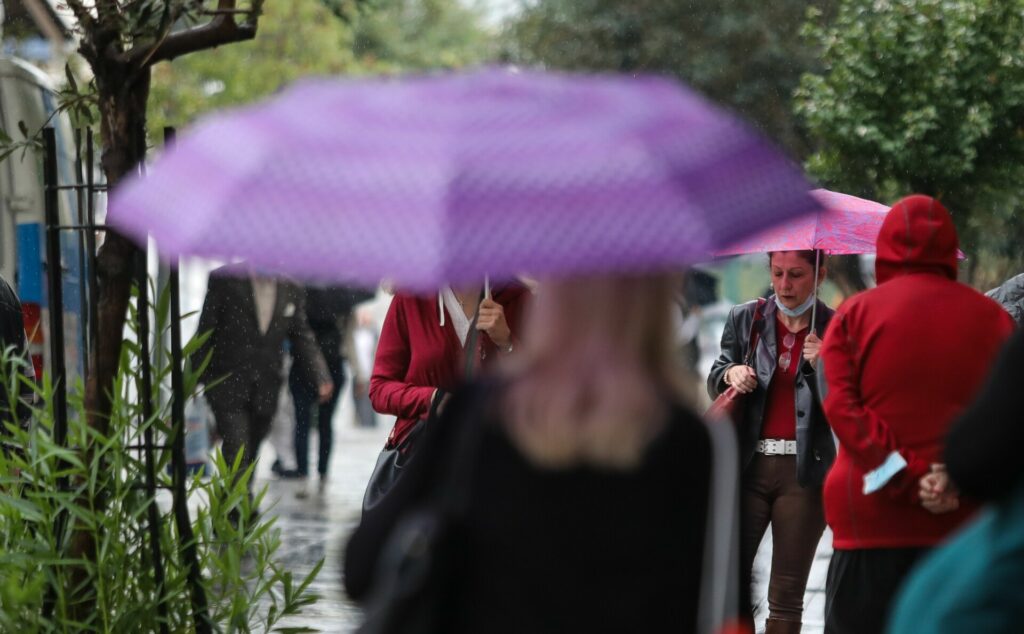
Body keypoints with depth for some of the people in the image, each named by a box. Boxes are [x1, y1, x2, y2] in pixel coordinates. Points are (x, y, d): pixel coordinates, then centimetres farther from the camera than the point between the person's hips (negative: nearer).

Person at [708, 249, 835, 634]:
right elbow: (715, 383, 14)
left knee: (786, 598, 5)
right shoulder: (745, 319, 7)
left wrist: (821, 367, -18)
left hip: (804, 474, -2)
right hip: (748, 466, 2)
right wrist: (729, 374, -8)